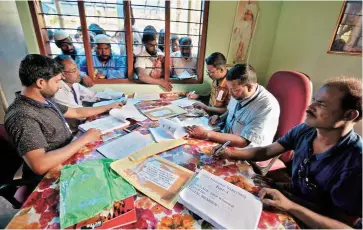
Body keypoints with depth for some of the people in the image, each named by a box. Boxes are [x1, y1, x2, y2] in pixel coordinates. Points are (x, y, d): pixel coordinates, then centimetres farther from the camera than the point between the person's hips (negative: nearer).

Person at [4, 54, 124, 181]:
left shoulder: (45, 100, 1)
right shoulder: (22, 116, -27)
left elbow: (76, 112, 13)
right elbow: (40, 165, -36)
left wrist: (109, 106, 17)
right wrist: (84, 139, -29)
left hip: (69, 154, 8)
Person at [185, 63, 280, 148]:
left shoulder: (268, 107, -28)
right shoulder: (239, 93, -5)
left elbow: (244, 142, -31)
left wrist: (207, 134, -34)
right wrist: (220, 118, -4)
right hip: (225, 140, 7)